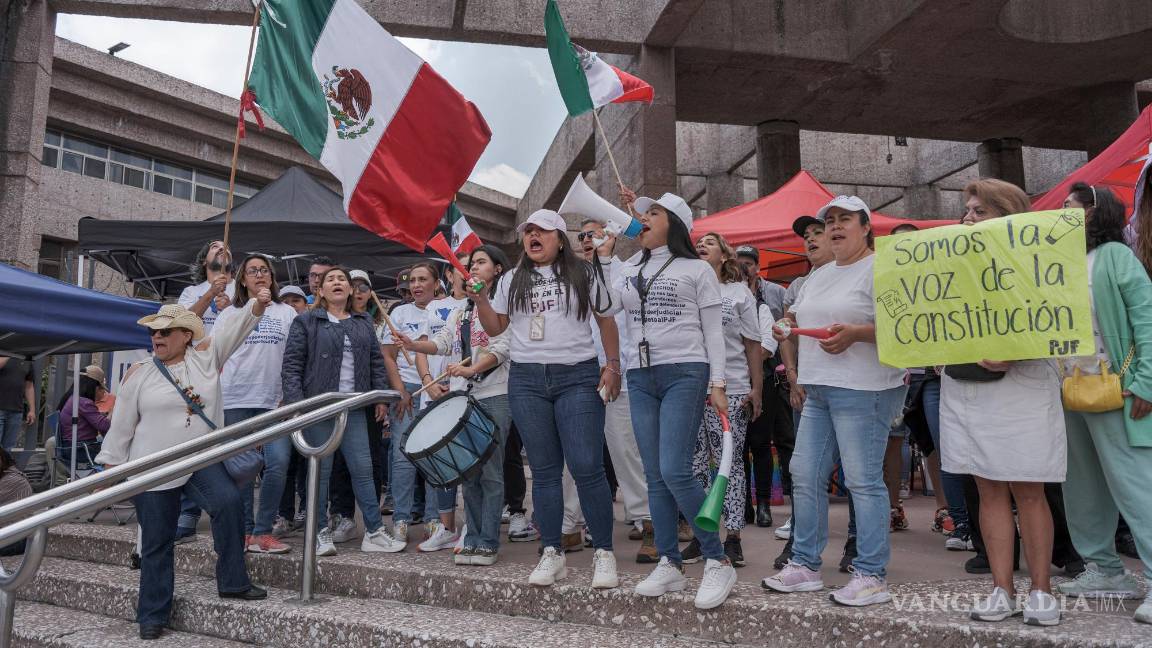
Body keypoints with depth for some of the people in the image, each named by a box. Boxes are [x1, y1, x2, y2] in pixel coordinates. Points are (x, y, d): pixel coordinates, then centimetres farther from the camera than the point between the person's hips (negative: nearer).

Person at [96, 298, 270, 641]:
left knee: (229, 501, -26)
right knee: (157, 544, 7)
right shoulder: (139, 375, 1)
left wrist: (257, 304, -25)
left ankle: (232, 581, -10)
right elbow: (121, 426, 6)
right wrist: (110, 467, 6)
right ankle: (152, 616, 23)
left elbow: (236, 327, -7)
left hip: (201, 461, 0)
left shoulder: (206, 356, 2)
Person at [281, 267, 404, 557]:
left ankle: (374, 532, 6)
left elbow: (376, 362, 16)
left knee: (362, 469, 1)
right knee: (320, 470, 3)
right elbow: (292, 366, -3)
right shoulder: (305, 323, 2)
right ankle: (322, 533, 14)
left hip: (354, 409, 3)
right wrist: (295, 402, -12)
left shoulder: (364, 324, 15)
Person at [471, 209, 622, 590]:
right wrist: (479, 297, 1)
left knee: (587, 467, -9)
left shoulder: (584, 275, 6)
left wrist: (613, 366, 2)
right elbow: (495, 328, 16)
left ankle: (604, 553, 4)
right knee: (544, 470, 6)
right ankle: (552, 554, 14)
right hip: (526, 380, 3)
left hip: (577, 377, -3)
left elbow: (606, 320, 10)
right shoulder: (512, 281, 14)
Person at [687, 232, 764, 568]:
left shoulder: (739, 293, 9)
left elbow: (753, 345, 6)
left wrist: (757, 388, -1)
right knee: (695, 463, 5)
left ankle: (733, 537, 7)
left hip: (731, 389, -2)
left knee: (730, 463, 0)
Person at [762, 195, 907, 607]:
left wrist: (855, 334, -23)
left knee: (863, 480, -4)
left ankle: (871, 576, 7)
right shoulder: (819, 276, 20)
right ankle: (805, 565, 19)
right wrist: (790, 330, 9)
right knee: (804, 475, 8)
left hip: (863, 389, -8)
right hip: (818, 389, 9)